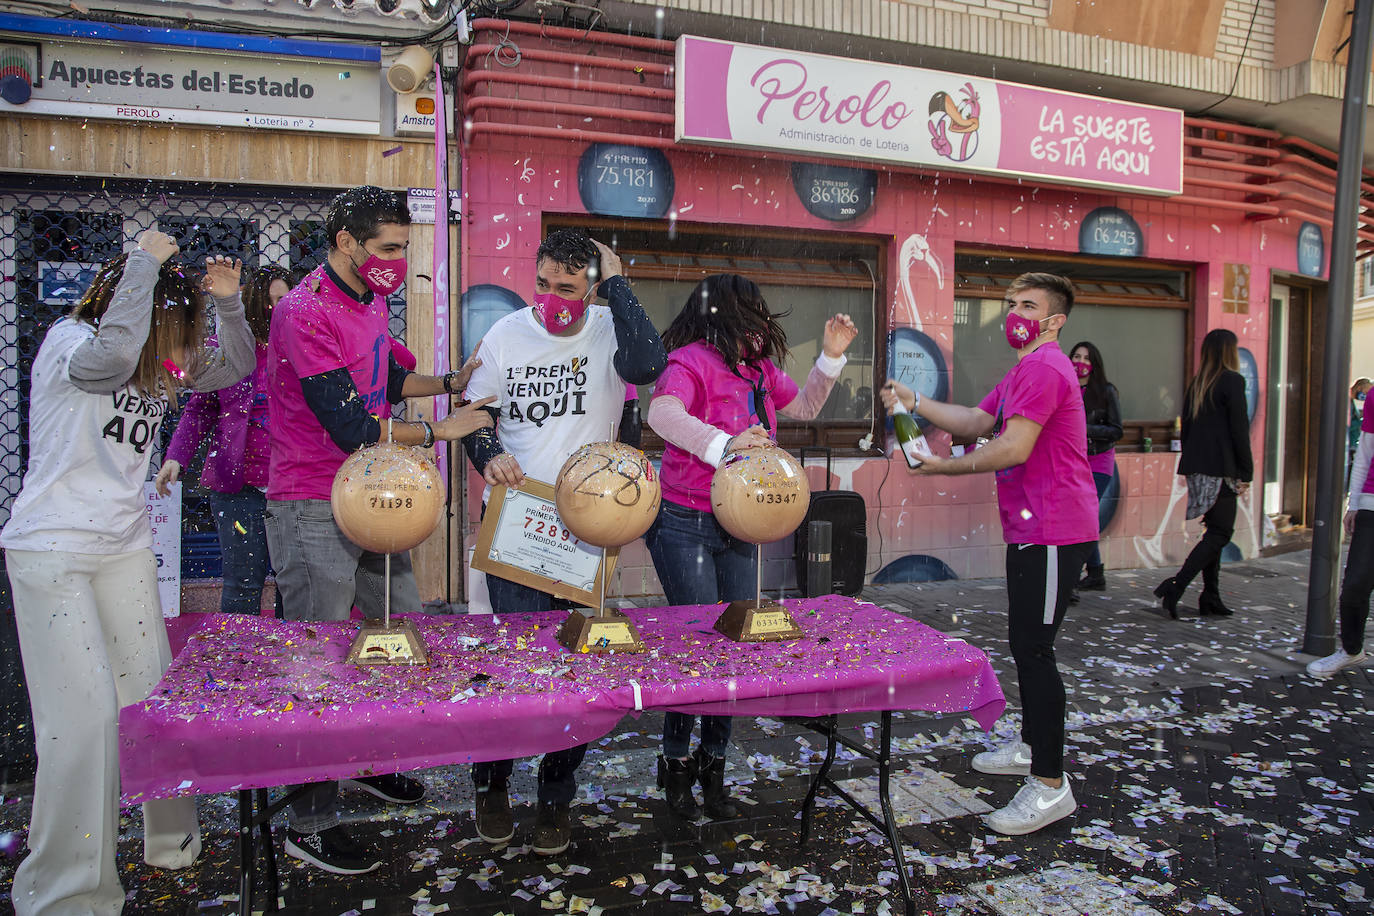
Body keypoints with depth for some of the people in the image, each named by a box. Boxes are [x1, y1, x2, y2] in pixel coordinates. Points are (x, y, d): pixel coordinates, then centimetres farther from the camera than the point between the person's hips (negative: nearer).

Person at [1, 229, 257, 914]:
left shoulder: (160, 364, 10)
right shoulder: (68, 341, -10)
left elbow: (235, 367, 13)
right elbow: (111, 356, -33)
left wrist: (228, 302, -3)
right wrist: (144, 261, -22)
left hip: (126, 546, 7)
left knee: (151, 697, 8)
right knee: (85, 713, -12)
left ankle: (169, 841, 25)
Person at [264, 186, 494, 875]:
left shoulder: (371, 302, 12)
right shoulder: (305, 312, -18)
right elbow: (351, 428, -22)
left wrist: (449, 382, 12)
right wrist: (438, 431, -12)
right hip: (314, 511, -9)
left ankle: (374, 763, 36)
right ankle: (310, 825, 14)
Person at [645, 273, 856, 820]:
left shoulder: (759, 368, 10)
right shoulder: (691, 361, -13)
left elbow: (804, 407, 24)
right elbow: (662, 412, -33)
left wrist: (831, 358, 12)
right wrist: (723, 444, -44)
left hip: (739, 527, 7)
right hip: (686, 526, -7)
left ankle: (713, 766, 25)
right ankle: (676, 764, 20)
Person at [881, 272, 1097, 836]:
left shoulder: (1044, 368, -15)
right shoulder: (1024, 372, 21)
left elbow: (1014, 449, -23)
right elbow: (977, 422, 17)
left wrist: (941, 467, -15)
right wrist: (916, 404, 4)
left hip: (1053, 533, -11)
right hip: (1032, 530, 11)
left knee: (1033, 649, -10)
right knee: (1024, 643, 19)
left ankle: (1051, 785, -3)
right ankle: (1031, 748, 34)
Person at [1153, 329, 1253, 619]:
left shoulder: (1196, 384, 13)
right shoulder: (1233, 381, -8)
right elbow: (1240, 430, -11)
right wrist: (1245, 473, -7)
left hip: (1196, 468, 7)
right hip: (1221, 469, -7)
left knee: (1215, 531, 13)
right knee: (1220, 532, -4)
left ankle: (1210, 598, 13)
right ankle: (1175, 586, -16)